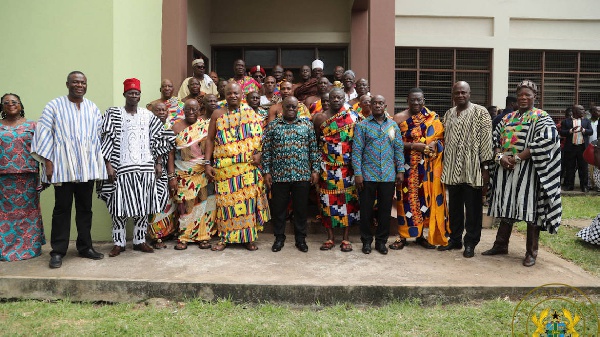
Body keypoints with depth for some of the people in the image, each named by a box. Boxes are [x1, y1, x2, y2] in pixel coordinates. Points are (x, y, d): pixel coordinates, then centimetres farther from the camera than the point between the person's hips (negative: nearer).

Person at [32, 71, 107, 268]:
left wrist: (100, 164, 5)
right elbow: (45, 133, -2)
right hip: (63, 165, -3)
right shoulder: (54, 106, 2)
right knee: (62, 208, 0)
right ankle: (58, 251, 8)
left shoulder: (93, 109, 12)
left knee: (85, 208, 9)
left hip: (87, 166, 3)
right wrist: (47, 162, -9)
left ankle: (85, 247, 19)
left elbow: (98, 136, 11)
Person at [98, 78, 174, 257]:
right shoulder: (113, 113, 1)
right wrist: (108, 164, -10)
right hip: (122, 168, -3)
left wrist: (159, 163, 6)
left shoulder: (148, 115, 10)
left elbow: (160, 139, 12)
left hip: (146, 167, 3)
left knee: (143, 206, 7)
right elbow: (106, 139, -3)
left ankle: (140, 240, 18)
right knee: (120, 205, 0)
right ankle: (118, 243, 12)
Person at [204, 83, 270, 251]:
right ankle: (225, 237, 12)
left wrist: (258, 152, -11)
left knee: (248, 199, 1)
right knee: (226, 199, 0)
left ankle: (249, 237, 12)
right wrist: (207, 163, 1)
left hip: (247, 165, 0)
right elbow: (210, 139, 8)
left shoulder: (250, 113, 9)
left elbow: (260, 134, 6)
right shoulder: (218, 114, 9)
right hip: (224, 166, 0)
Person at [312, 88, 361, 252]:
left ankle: (346, 238, 13)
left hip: (347, 166, -1)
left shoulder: (353, 117, 1)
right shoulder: (320, 117, 3)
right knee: (329, 200, 4)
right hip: (327, 166, 1)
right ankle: (330, 237, 16)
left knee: (347, 199, 3)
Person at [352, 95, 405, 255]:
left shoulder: (393, 126, 10)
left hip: (388, 176, 2)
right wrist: (357, 173, -9)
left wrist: (400, 170, 4)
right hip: (367, 175, -2)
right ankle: (366, 240, 20)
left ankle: (381, 241, 22)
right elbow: (356, 151, -3)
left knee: (385, 210, 8)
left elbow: (399, 149, 10)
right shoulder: (362, 126, 1)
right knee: (366, 210, 5)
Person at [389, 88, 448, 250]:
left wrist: (435, 144, -12)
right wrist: (413, 146, -17)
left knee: (424, 197, 7)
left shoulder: (432, 118, 7)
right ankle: (402, 236, 9)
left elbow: (440, 138, 10)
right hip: (406, 164, -3)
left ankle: (420, 235, 20)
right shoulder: (399, 118, -2)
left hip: (426, 165, 3)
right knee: (406, 198, -1)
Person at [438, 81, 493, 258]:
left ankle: (470, 243, 14)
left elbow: (486, 140, -9)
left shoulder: (480, 112, -5)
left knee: (473, 208, 3)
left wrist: (485, 166, -14)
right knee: (454, 206, 13)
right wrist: (444, 166, 13)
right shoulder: (448, 114, 13)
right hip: (452, 169, 6)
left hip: (472, 169, -5)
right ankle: (455, 239, 26)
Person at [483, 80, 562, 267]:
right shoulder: (508, 118, 15)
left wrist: (517, 158, -19)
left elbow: (546, 140, -17)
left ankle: (531, 252, 9)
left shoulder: (541, 117, -2)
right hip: (506, 169, 5)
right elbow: (495, 137, 11)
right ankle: (501, 245, 23)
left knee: (531, 208, -2)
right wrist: (499, 156, -10)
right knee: (506, 207, 11)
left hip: (528, 169, -5)